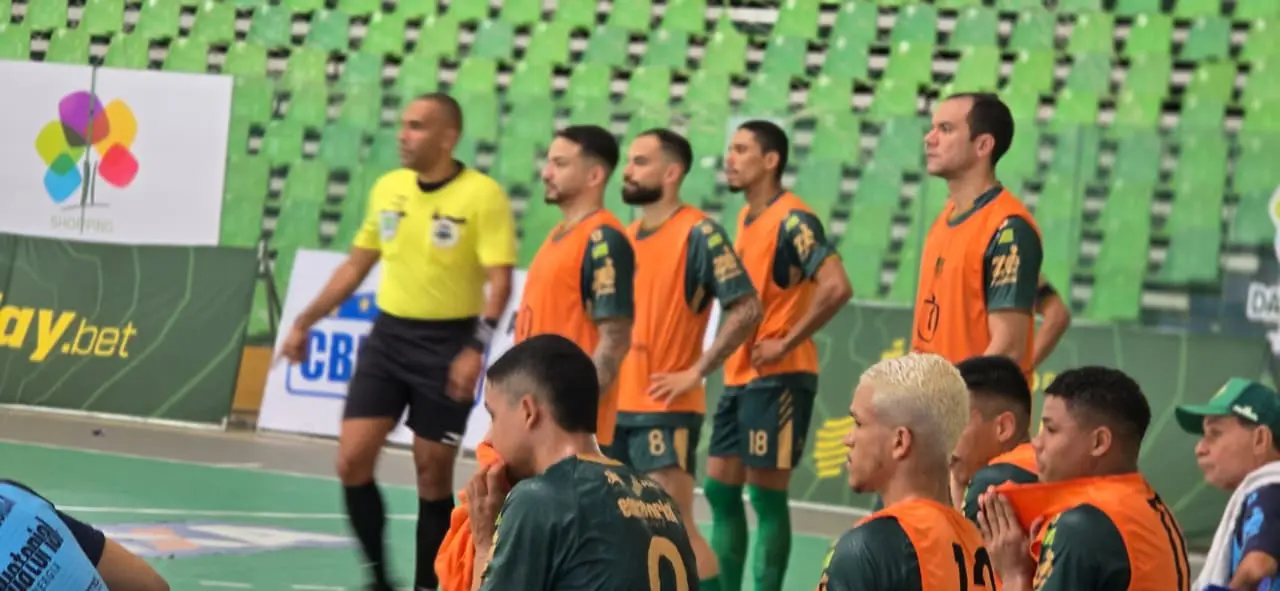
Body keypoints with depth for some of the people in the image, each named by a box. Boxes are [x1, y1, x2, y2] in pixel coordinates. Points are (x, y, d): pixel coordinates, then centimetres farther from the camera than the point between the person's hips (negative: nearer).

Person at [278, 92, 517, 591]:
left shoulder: (483, 195, -11)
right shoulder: (387, 188, 7)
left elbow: (499, 281, -16)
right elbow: (356, 265, 17)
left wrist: (475, 349, -27)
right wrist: (305, 322, 15)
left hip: (447, 345, -5)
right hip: (388, 335, 5)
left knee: (433, 475, 2)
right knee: (352, 461, -3)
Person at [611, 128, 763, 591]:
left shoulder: (699, 233, -10)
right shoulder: (628, 236, 14)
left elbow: (747, 309, -15)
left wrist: (696, 372, -15)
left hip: (666, 409, -8)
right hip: (619, 407, 8)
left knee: (676, 526, -10)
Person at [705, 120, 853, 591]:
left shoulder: (792, 220, -14)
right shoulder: (745, 218, 14)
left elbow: (836, 287, -25)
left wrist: (786, 343, -20)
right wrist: (734, 347, 13)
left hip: (777, 377, -9)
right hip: (739, 376, 9)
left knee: (766, 492, -6)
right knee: (720, 487, 9)